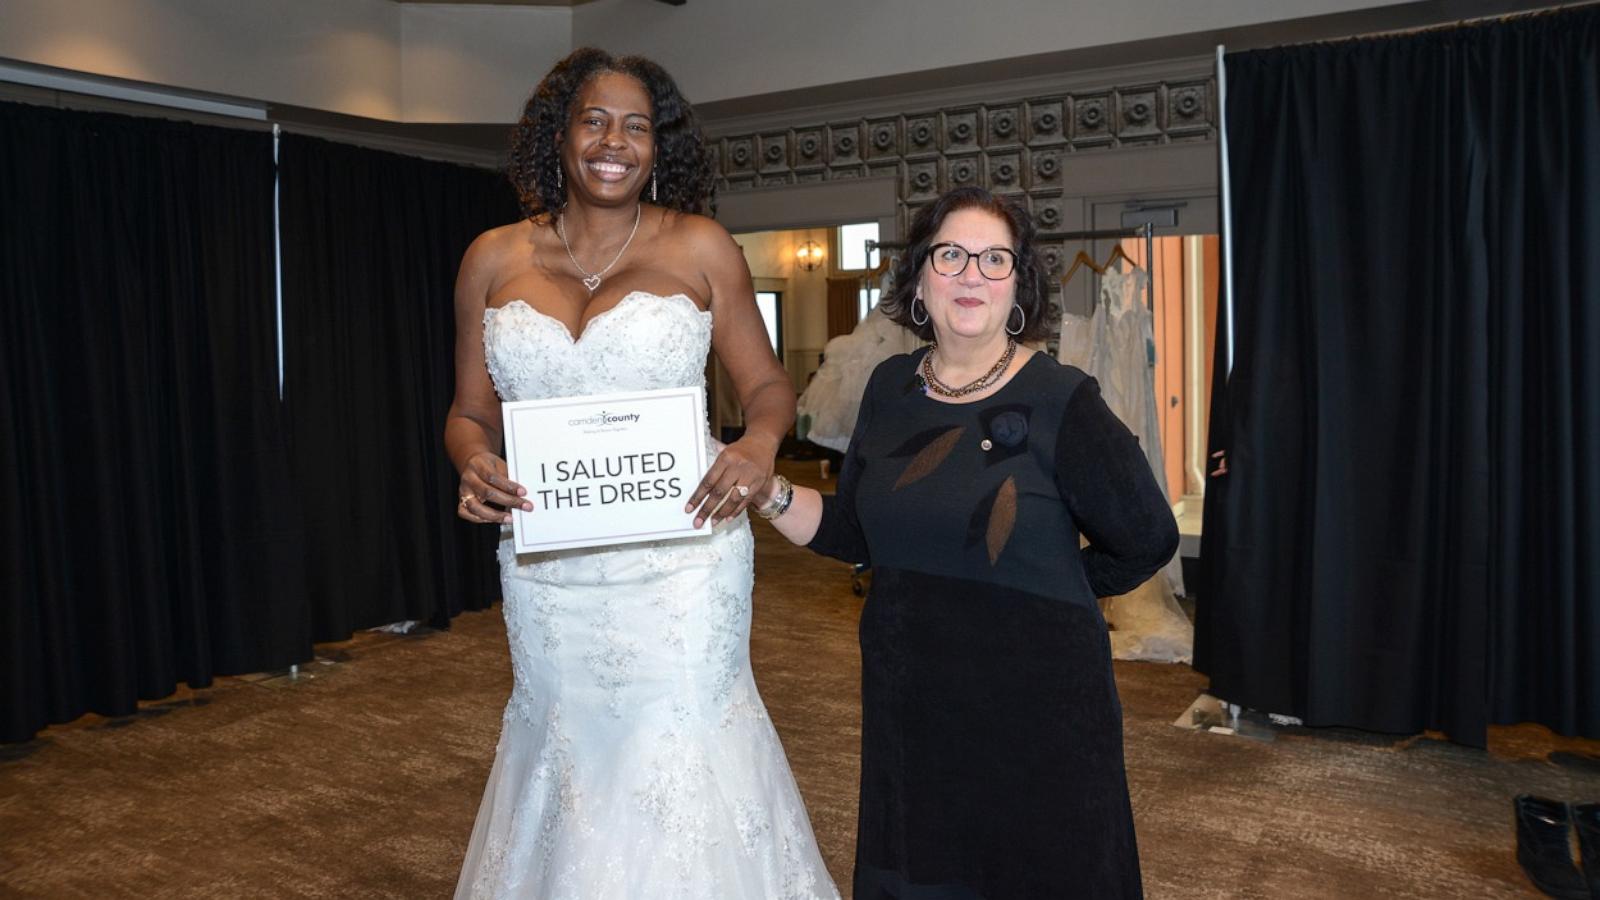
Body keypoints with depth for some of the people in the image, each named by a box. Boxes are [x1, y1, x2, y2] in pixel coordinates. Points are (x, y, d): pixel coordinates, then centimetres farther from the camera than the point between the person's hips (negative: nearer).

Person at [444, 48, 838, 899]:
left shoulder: (700, 248, -1)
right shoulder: (494, 259, 5)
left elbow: (766, 383, 3)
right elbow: (469, 410, 9)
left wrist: (758, 444, -19)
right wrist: (473, 464, -13)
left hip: (679, 560, -2)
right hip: (546, 568, 3)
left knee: (676, 751, 3)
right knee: (563, 751, 16)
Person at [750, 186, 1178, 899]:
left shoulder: (1062, 401, -12)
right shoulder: (890, 388, 3)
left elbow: (1146, 540, -4)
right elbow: (849, 532, 6)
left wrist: (1049, 589, 4)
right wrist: (767, 492, -8)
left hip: (1035, 709, -4)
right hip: (906, 700, 4)